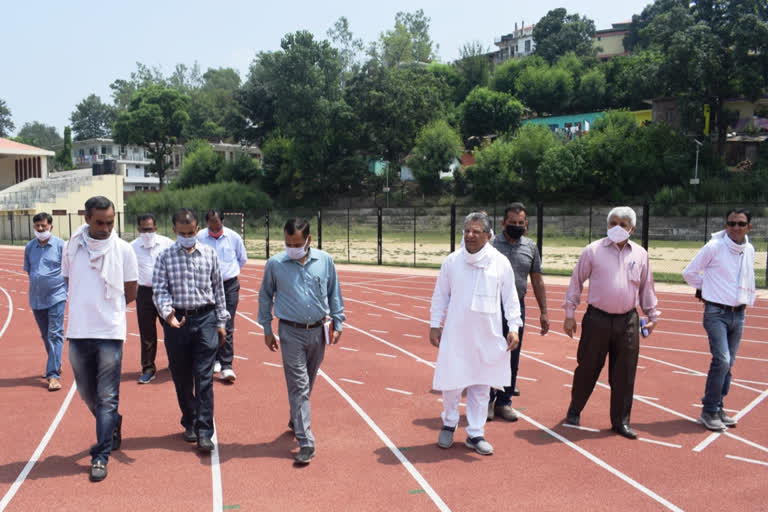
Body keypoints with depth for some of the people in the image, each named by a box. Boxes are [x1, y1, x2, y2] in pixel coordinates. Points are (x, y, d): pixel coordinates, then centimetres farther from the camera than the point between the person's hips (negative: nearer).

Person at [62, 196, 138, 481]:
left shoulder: (123, 250, -4)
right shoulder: (72, 247, 2)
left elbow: (130, 293, 3)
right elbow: (70, 285, 12)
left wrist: (105, 308, 5)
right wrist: (93, 307, 3)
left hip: (110, 333, -3)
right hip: (78, 332, 3)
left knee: (107, 398, -1)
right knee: (87, 393, 16)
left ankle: (101, 456, 6)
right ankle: (113, 426, 41)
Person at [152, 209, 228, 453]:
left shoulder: (209, 254, 5)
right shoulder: (165, 257, 2)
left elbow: (218, 288, 9)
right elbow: (159, 290, -4)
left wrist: (221, 322, 8)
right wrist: (167, 312, -24)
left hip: (205, 319, -1)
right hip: (176, 320, 1)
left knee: (204, 377, -5)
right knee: (181, 378, 11)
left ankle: (204, 432, -2)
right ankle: (189, 423, 28)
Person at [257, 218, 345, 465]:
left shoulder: (324, 260, -2)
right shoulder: (275, 264, -7)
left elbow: (334, 293, 8)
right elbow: (265, 296, 5)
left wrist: (337, 323, 6)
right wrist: (267, 329, 5)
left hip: (318, 331, 3)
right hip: (291, 333, -3)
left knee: (307, 382, 18)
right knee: (298, 386, -5)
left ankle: (296, 420, 42)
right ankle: (305, 443, -2)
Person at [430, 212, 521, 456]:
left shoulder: (501, 263, 0)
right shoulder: (452, 261, 0)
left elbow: (510, 298, 6)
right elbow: (440, 295, 8)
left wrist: (514, 327, 0)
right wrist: (434, 325, 6)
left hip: (487, 337, 1)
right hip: (455, 334, 0)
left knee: (481, 386, 9)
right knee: (451, 383, 2)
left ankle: (475, 435, 24)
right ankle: (449, 424, 29)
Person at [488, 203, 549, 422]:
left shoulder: (530, 247, 8)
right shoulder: (491, 244, -3)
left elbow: (537, 281, 13)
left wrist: (543, 311, 11)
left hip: (517, 308, 3)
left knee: (512, 358, 9)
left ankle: (504, 401, 21)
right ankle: (486, 400, 14)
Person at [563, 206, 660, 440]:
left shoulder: (640, 254, 7)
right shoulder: (593, 250, -1)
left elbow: (647, 287, 17)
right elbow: (576, 282, 3)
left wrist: (652, 316, 16)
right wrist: (569, 313, 1)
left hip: (627, 322, 2)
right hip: (597, 319, -2)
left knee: (624, 373, 6)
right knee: (587, 368, 6)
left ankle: (620, 421, 19)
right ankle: (574, 411, 27)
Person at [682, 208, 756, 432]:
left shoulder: (749, 250, 8)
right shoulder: (714, 247, -10)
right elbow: (689, 272, -3)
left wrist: (749, 298, 16)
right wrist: (705, 288, 4)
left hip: (739, 313, 6)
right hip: (716, 313, -6)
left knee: (728, 364, 9)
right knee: (722, 360, -14)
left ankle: (717, 408, 21)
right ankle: (709, 411, -1)